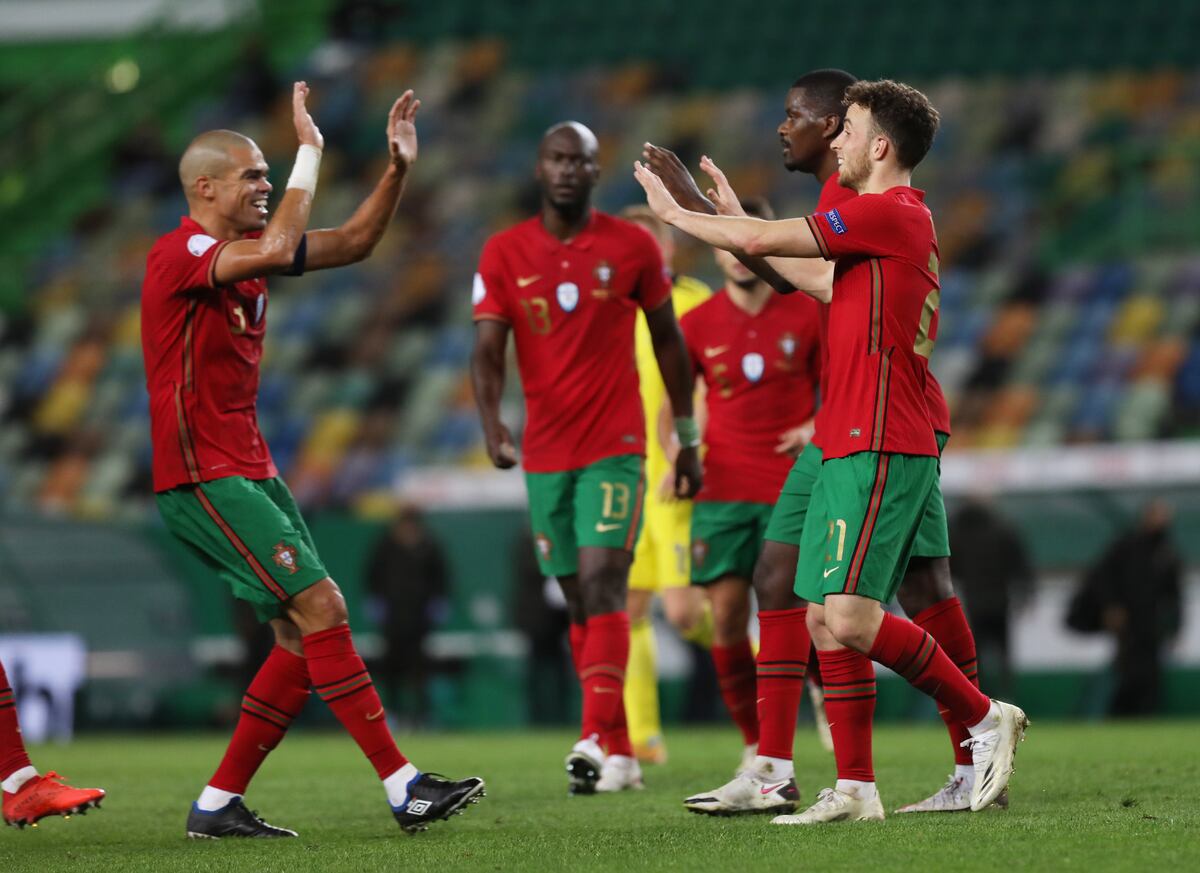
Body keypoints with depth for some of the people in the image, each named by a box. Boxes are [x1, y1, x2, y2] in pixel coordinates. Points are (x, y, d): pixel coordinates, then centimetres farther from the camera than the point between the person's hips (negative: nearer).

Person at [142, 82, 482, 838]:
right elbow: (277, 250, -32)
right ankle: (404, 787, -16)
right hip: (204, 475, -10)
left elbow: (354, 242, 17)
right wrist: (311, 151, -24)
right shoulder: (179, 255, -14)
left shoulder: (246, 251, 14)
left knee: (304, 633, 4)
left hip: (251, 471, 10)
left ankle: (219, 803, 9)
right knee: (320, 605, -15)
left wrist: (399, 167, 4)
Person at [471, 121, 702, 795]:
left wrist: (688, 437, 11)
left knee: (602, 582, -17)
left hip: (615, 447, -3)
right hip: (546, 453, 3)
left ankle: (600, 742, -24)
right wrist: (492, 421, -23)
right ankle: (621, 755, 13)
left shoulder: (632, 247, 0)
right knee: (578, 598, 7)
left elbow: (668, 340, 9)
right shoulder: (505, 254, 3)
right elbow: (488, 350, -4)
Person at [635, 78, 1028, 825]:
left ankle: (986, 716, -3)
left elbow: (762, 240, -10)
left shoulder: (889, 213, -12)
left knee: (849, 615, -16)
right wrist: (733, 213, 35)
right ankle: (856, 791, 5)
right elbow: (821, 282, 32)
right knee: (824, 619, 5)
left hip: (879, 449, -10)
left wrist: (673, 211, 5)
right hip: (850, 448, 10)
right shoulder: (895, 221, 19)